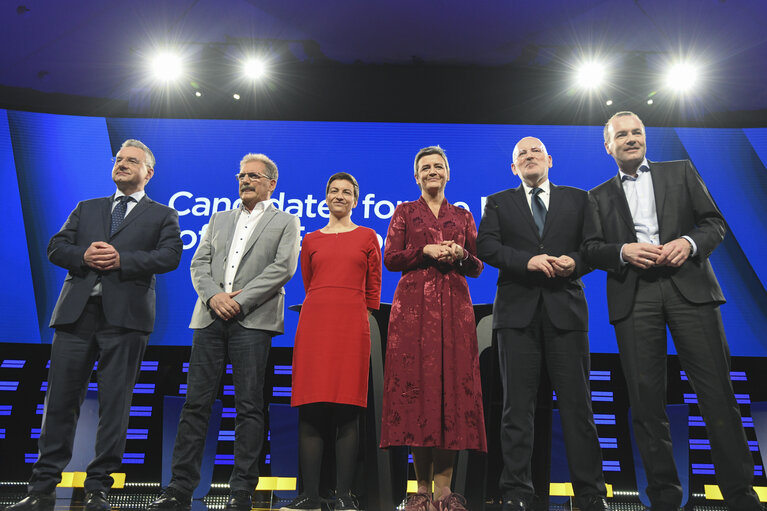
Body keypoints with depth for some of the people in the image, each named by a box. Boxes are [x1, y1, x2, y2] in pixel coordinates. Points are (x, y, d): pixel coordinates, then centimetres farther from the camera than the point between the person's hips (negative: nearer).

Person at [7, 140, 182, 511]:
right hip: (76, 312, 3)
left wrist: (121, 260, -15)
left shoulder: (162, 215, 11)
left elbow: (170, 256, -5)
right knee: (60, 399, 5)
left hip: (125, 315, -3)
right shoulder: (86, 209, 22)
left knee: (114, 404, 1)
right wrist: (83, 255, -8)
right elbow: (55, 247, 13)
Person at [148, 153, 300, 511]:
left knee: (249, 407, -2)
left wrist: (240, 301, -12)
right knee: (196, 403, 4)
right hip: (210, 318, 4)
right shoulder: (219, 219, 23)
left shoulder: (285, 222, 9)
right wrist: (213, 295, -7)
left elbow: (282, 268, -4)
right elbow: (199, 263, 13)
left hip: (253, 321, -4)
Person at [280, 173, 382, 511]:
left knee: (347, 410, -3)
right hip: (314, 324, 2)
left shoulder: (367, 237, 13)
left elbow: (373, 289, 11)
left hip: (352, 326, -1)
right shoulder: (311, 241, 17)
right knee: (310, 410, -2)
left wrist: (364, 324, 6)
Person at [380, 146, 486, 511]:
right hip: (414, 305, -1)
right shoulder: (404, 212, 14)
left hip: (454, 306, 2)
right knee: (415, 383, -7)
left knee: (453, 382, -5)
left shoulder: (463, 216, 18)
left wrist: (460, 255, -6)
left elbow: (478, 267, 14)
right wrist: (426, 251, -9)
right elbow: (390, 258, 4)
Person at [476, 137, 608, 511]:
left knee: (576, 403, 1)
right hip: (517, 311, 0)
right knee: (517, 406, 1)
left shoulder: (577, 199, 16)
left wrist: (574, 262, -11)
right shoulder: (498, 203, 14)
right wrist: (527, 260, -15)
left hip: (565, 309, 1)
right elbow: (485, 246, -1)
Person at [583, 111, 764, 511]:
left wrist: (689, 242, -9)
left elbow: (715, 222, 11)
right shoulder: (599, 196, 17)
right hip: (633, 296, 1)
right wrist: (623, 251, -12)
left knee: (717, 392, -2)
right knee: (646, 399, 1)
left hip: (689, 286, 0)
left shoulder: (681, 171, 18)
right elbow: (591, 249, 7)